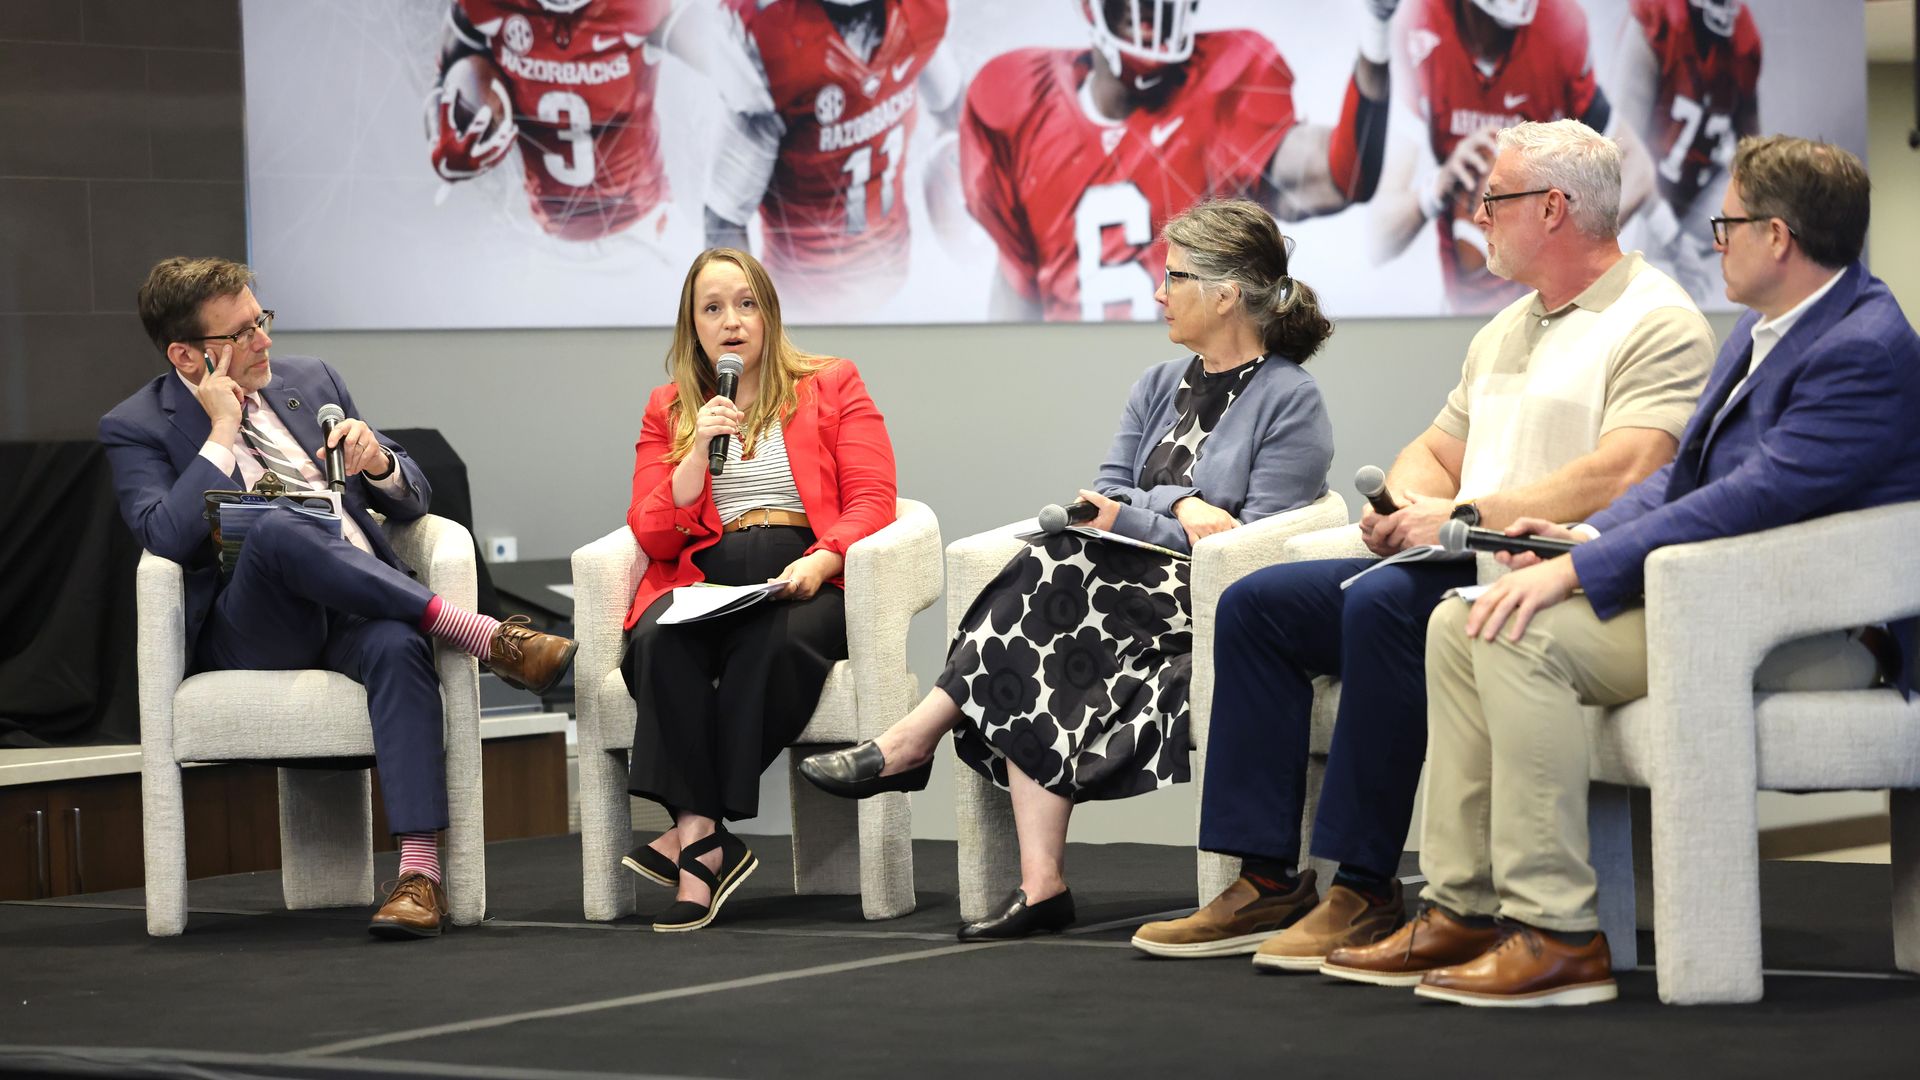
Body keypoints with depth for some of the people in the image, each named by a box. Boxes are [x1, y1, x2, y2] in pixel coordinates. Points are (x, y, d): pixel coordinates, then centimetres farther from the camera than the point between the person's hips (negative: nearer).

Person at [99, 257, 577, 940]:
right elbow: (165, 538, -13)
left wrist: (379, 463, -4)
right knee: (276, 526, -35)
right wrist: (223, 434, -10)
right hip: (250, 634, -3)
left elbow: (411, 502, 20)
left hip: (360, 610, 3)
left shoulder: (310, 381, 18)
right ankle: (485, 637, -36)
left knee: (397, 647, -34)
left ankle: (420, 874, -44)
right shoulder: (136, 428, 6)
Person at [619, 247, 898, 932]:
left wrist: (821, 560, -16)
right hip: (704, 580, 2)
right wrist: (699, 451, -4)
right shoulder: (668, 409, 20)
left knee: (773, 643, -37)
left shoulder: (832, 387, 15)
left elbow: (872, 502, 3)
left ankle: (692, 835, -34)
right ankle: (706, 842, -41)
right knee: (660, 640, -33)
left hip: (808, 581, -2)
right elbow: (654, 536, 10)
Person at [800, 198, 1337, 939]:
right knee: (1031, 668, -26)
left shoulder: (1289, 400, -2)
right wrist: (1179, 505, -11)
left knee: (1061, 569, -29)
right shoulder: (1159, 388, 22)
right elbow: (1107, 496, 9)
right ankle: (1039, 884, -33)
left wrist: (1134, 519, -13)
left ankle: (912, 742, -24)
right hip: (1136, 590, 6)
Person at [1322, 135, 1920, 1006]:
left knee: (1525, 637, -25)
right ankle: (1462, 909, -1)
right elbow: (1687, 475, 20)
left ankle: (1558, 935, -22)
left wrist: (1578, 570, -24)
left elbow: (1752, 500, -24)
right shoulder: (1762, 328, 17)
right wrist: (1590, 533, 1)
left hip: (1811, 631, -10)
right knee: (1460, 625, 0)